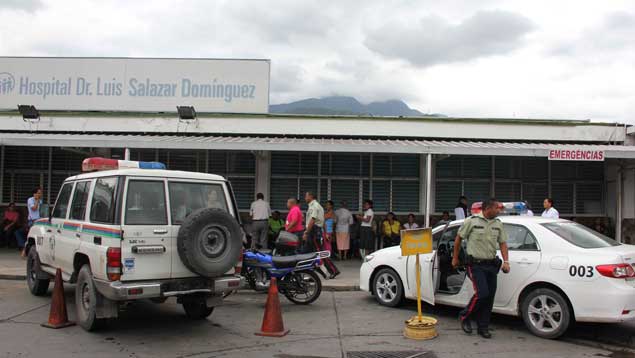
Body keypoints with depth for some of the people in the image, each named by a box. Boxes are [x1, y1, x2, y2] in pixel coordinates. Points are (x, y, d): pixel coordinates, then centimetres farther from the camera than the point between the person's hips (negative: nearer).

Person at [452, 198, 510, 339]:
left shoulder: (498, 224, 8)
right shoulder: (472, 221, -8)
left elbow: (502, 243, 9)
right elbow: (459, 238, 1)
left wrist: (506, 261, -5)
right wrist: (455, 258, 6)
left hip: (492, 264, 6)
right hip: (476, 264, -6)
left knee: (489, 296, 5)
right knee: (482, 293, -16)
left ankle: (483, 327, 17)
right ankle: (464, 316, 7)